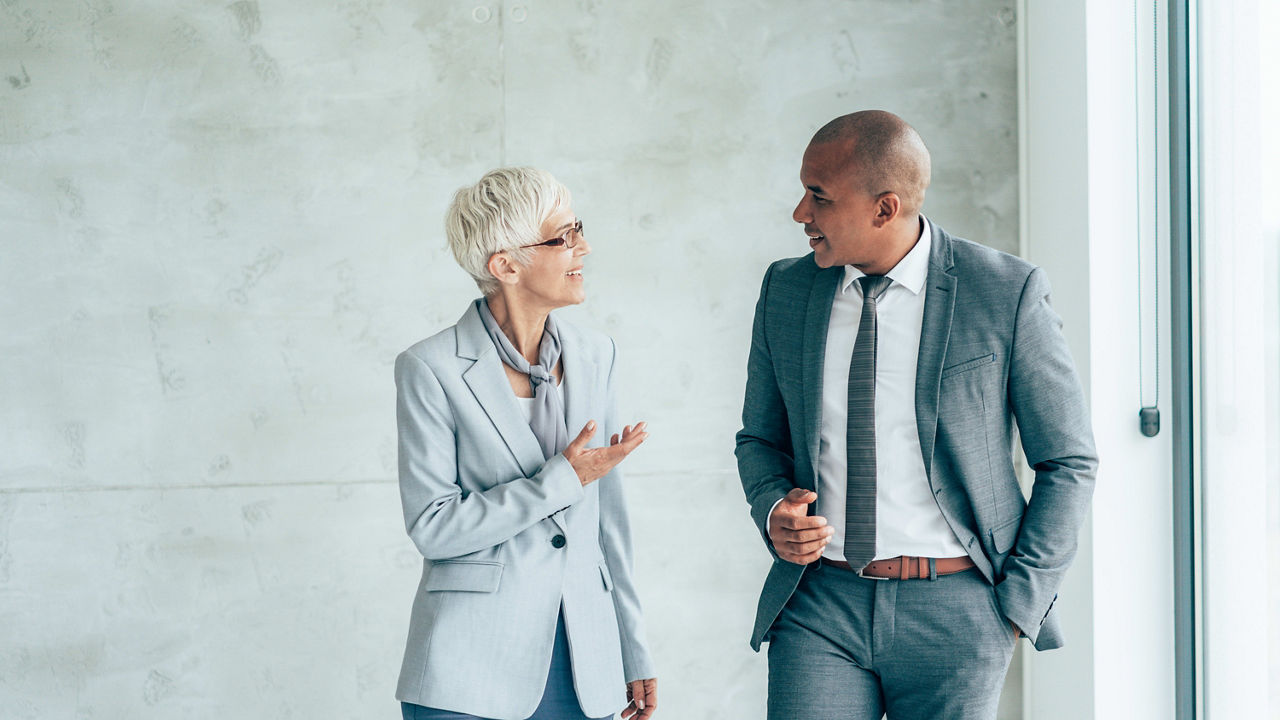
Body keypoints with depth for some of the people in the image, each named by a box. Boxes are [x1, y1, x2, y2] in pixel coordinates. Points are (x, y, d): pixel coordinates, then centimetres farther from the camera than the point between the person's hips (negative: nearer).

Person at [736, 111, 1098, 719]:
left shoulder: (1008, 294, -7)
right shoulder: (784, 291, 5)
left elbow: (1069, 461, 1)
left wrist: (1019, 601, -5)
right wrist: (774, 510, -4)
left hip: (955, 608, -2)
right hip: (819, 606, 3)